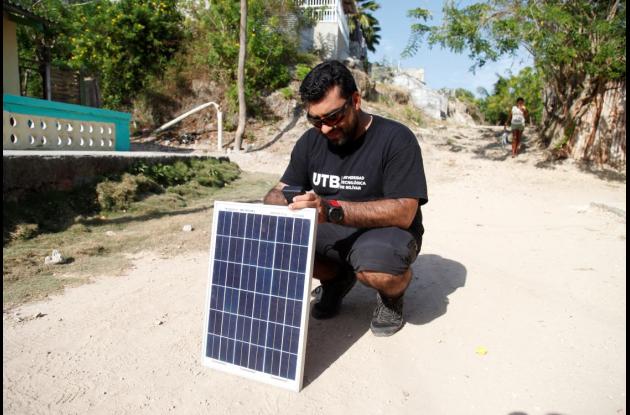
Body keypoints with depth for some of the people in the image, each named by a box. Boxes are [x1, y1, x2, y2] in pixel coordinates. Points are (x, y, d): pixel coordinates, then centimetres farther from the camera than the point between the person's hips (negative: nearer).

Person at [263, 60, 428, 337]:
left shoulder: (396, 138, -15)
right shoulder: (311, 141, 2)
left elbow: (404, 212, -24)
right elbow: (280, 191, 5)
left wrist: (333, 209, -37)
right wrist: (276, 204, -22)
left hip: (384, 232, -5)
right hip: (329, 234, 5)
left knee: (377, 268, -39)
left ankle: (392, 295, 2)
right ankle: (336, 279, 9)